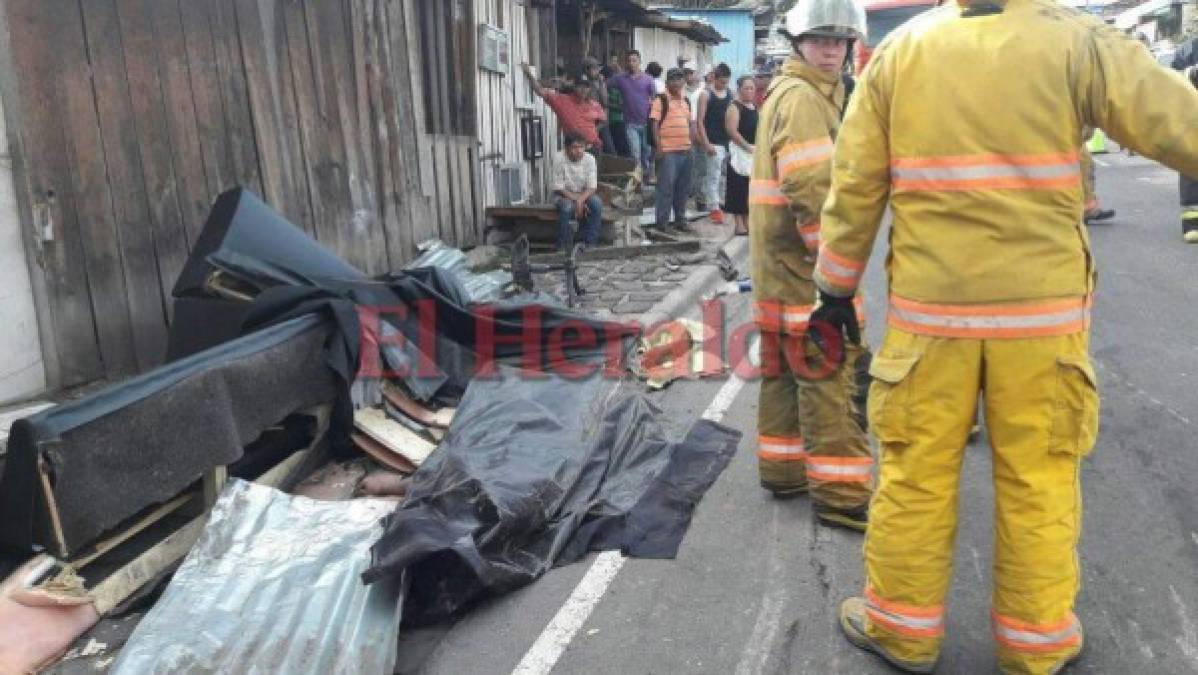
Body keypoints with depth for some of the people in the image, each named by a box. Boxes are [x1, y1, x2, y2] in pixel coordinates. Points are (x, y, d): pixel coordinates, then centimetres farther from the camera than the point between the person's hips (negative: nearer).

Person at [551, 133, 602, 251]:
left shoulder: (590, 159, -11)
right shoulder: (559, 159, -17)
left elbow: (592, 187, -13)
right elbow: (558, 188, -15)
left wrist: (580, 200, -32)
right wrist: (575, 199, -25)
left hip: (585, 195, 2)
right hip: (564, 196, -2)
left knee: (597, 204, -28)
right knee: (566, 206, -35)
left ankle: (590, 245, -19)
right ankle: (564, 247, -22)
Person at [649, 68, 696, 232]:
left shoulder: (686, 101, 17)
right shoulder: (661, 100, -4)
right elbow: (654, 124, -9)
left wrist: (692, 143, 13)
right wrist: (659, 147, -16)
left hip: (685, 150, 7)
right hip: (668, 151, -7)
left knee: (683, 187, 11)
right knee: (666, 186, -7)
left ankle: (680, 220, 20)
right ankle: (661, 222, 0)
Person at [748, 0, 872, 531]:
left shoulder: (788, 92, 20)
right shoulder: (802, 96, -13)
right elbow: (811, 188, -23)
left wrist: (828, 253, 20)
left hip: (780, 263, 10)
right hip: (804, 261, -10)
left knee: (786, 370, 16)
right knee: (830, 376, -6)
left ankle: (783, 469, 27)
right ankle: (841, 494, 0)